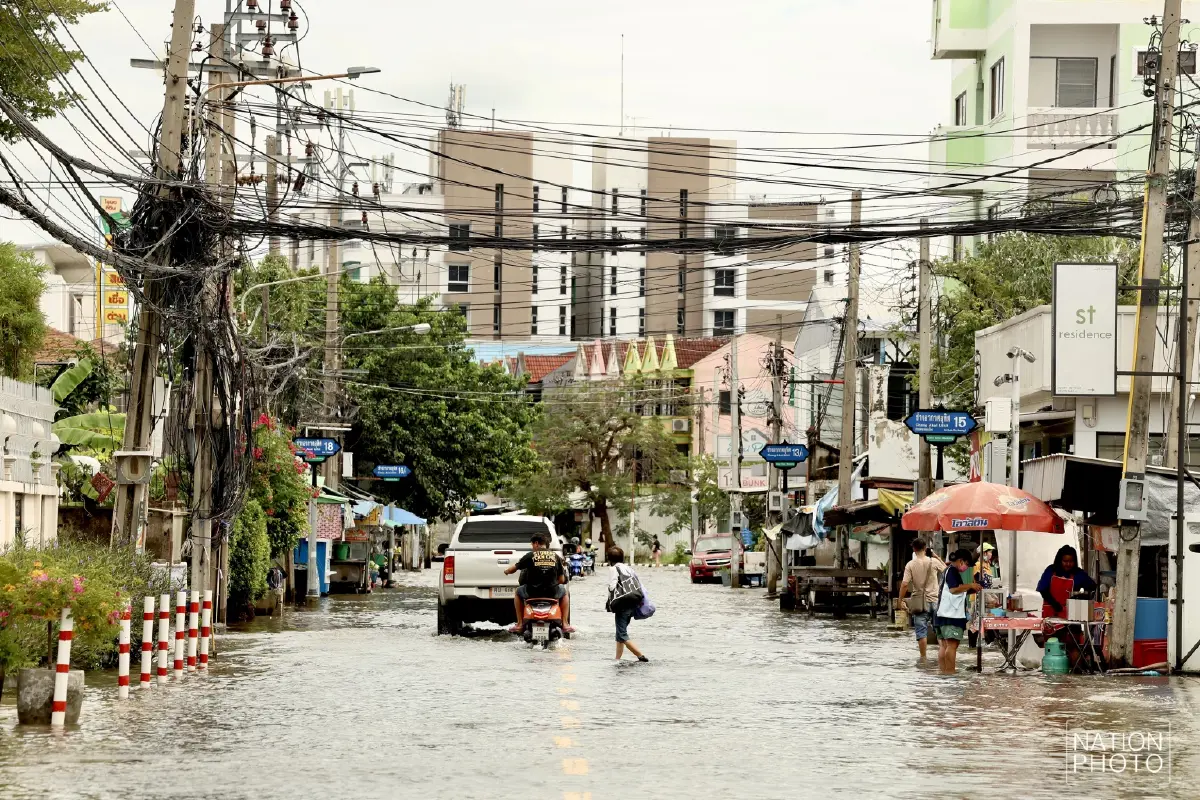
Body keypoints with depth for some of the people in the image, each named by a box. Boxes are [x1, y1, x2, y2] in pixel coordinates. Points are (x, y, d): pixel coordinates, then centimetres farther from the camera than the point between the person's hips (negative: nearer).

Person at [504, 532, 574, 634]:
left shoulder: (530, 555, -2)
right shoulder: (556, 556, 5)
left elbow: (513, 569, 7)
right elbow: (562, 580, 7)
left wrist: (507, 571, 32)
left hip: (532, 592, -1)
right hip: (552, 592, 1)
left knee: (518, 592, 31)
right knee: (564, 592, 35)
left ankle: (519, 624, 26)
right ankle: (565, 624, 22)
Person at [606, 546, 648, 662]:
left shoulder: (613, 569, -6)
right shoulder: (629, 568, 15)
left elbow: (612, 587, -16)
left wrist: (611, 604, -3)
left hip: (622, 606, -8)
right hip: (633, 605, 8)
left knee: (622, 636, -4)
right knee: (621, 633, 16)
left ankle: (641, 656, -12)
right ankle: (617, 659, 17)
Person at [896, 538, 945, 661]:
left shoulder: (910, 565, -7)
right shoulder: (934, 562, -4)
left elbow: (905, 584, -12)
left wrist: (901, 600, -3)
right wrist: (937, 556, 17)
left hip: (919, 602, -1)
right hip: (934, 600, 1)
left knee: (921, 631, 3)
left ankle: (923, 657, 4)